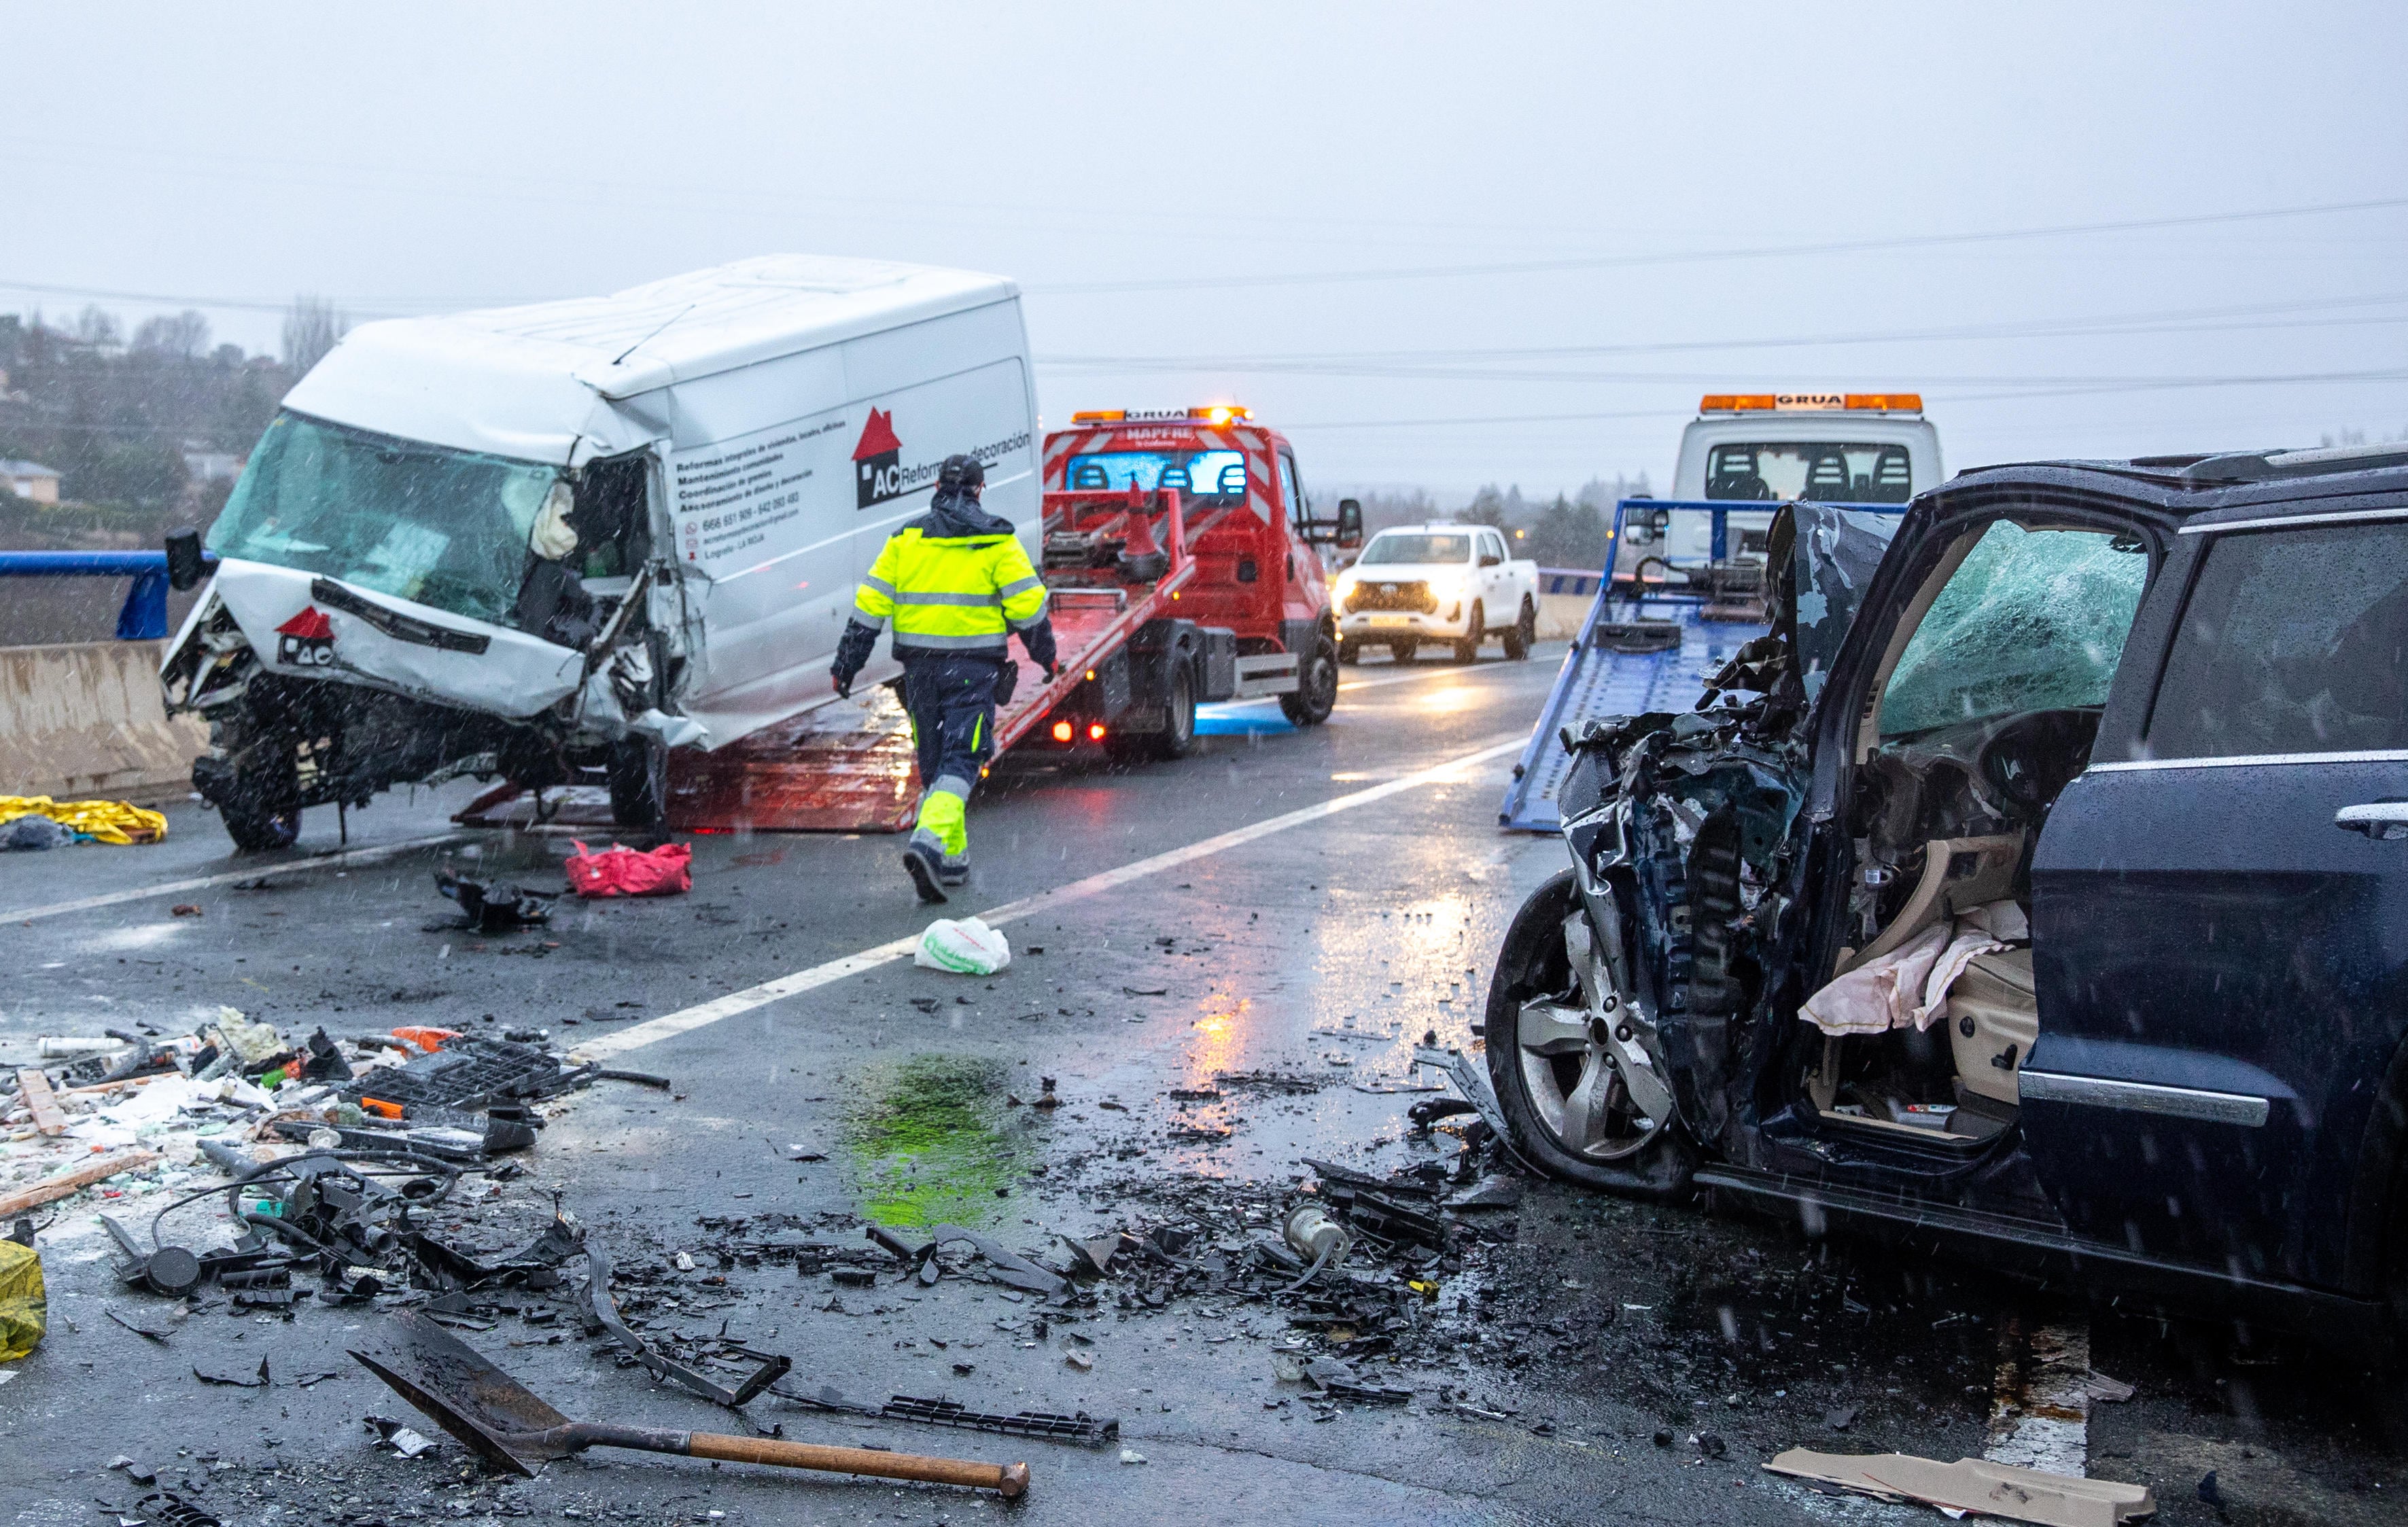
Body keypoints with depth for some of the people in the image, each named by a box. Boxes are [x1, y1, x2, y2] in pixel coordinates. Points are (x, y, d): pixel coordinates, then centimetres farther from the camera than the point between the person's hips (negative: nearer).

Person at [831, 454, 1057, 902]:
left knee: (933, 760, 15)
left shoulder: (906, 539, 8)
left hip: (920, 663, 3)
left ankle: (952, 859, 19)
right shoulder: (996, 538, -1)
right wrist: (1045, 654, 11)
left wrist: (847, 663, 9)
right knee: (961, 759, -5)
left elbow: (870, 604, 5)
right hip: (974, 664, -3)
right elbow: (1026, 602, -3)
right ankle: (929, 840, -28)